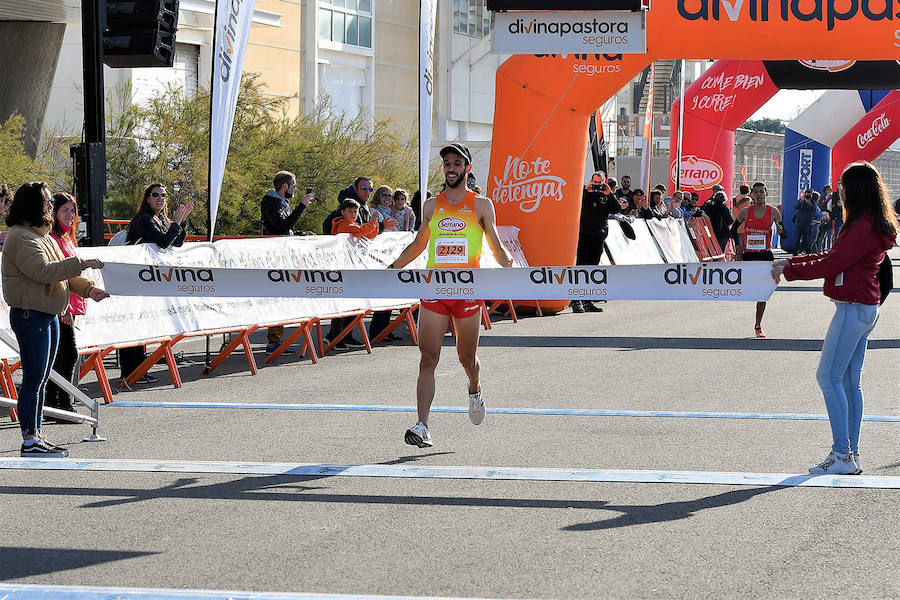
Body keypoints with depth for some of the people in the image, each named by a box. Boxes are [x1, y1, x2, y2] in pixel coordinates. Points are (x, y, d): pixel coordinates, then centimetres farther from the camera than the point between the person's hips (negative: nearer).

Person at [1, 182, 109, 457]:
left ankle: (37, 436, 20)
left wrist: (87, 288, 6)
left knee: (41, 379, 13)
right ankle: (29, 440, -4)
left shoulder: (43, 236, 18)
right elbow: (43, 271, -26)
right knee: (33, 379, -7)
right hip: (30, 315, -10)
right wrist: (81, 263, -22)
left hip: (49, 315, 10)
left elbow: (62, 272, 20)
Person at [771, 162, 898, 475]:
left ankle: (842, 454, -12)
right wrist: (791, 261, 20)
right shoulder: (872, 225, 14)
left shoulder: (864, 227, -19)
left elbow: (831, 265, -19)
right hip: (864, 309, 10)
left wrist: (789, 271, -8)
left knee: (829, 376, -9)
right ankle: (851, 454, 15)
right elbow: (834, 255, 21)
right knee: (849, 380, 12)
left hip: (853, 309, -10)